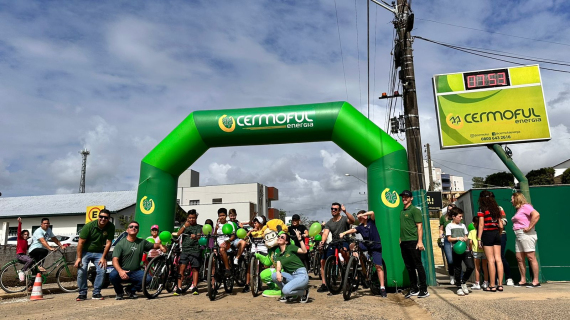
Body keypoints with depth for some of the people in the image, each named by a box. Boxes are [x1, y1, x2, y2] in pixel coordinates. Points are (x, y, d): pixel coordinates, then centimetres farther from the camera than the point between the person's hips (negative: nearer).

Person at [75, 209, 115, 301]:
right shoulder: (89, 226, -18)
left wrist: (103, 257, -12)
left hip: (99, 252, 2)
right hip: (85, 251, -1)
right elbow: (81, 242, -15)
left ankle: (96, 293, -1)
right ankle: (82, 293, 4)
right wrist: (79, 258, -17)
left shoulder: (111, 227, -13)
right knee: (81, 271, -13)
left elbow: (108, 243, -10)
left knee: (102, 270, -14)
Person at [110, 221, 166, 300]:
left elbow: (153, 245, 21)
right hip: (122, 271, -2)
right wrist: (120, 271, -34)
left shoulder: (142, 242, 8)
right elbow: (115, 260, -14)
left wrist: (160, 245, -5)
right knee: (112, 275, -35)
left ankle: (131, 290, 6)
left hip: (135, 272, 2)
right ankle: (119, 292, 0)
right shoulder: (121, 243, -5)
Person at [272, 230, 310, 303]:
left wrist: (299, 238, -27)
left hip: (301, 275, -6)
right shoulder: (278, 254, 13)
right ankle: (288, 294, 5)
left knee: (286, 290, -26)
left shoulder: (290, 247, -3)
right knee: (274, 276, -13)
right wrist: (278, 272, -24)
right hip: (291, 275, 6)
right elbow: (278, 266, -2)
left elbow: (304, 251, -18)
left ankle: (304, 292, 1)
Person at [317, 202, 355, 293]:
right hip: (333, 243, 5)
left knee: (343, 249, -41)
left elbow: (352, 220, -25)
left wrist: (345, 212, -41)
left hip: (344, 242, -5)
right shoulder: (329, 223, 9)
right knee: (323, 261, -5)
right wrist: (322, 241, -27)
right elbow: (325, 233, -6)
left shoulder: (344, 219, -3)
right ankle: (324, 284, 5)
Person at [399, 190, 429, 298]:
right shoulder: (402, 211, 16)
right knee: (409, 267, 12)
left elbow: (419, 226, -10)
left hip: (413, 242, -7)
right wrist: (401, 238, 15)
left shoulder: (414, 210, -5)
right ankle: (413, 289, 21)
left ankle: (424, 290, 5)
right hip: (403, 243, 8)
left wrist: (420, 241, -16)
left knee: (418, 266, -2)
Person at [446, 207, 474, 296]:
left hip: (465, 249, 4)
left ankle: (463, 282, 15)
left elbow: (466, 236, 18)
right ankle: (459, 287, 15)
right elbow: (449, 238, -2)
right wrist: (458, 238, -16)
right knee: (457, 269, 3)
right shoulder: (449, 226, 3)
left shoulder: (463, 225, 17)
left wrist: (465, 239, -4)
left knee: (471, 266, -8)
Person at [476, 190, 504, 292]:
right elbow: (501, 225, 11)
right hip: (496, 234, 6)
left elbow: (481, 225, -8)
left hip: (487, 234, -6)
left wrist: (479, 239, -6)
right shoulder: (496, 208, 11)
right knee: (498, 259, 6)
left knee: (491, 260, -4)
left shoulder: (482, 209, -6)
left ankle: (492, 286, 0)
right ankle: (500, 284, 8)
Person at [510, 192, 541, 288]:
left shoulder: (525, 206, -8)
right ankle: (523, 280, 13)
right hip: (518, 235, 10)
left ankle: (536, 281, -2)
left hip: (526, 234, -10)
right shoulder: (518, 210, 21)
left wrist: (529, 227, -21)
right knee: (519, 258, 8)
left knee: (531, 257, -6)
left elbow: (536, 215, -23)